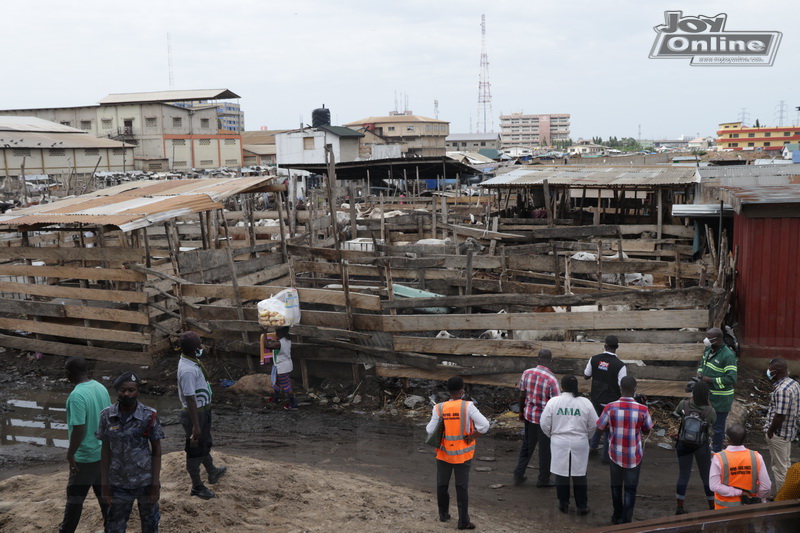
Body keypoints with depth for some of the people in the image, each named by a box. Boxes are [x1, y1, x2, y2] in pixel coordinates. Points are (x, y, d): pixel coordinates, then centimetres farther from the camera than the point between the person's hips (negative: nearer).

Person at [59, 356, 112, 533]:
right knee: (104, 493, 16)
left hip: (85, 456, -7)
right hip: (104, 451, 7)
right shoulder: (101, 388, 2)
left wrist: (70, 453, -13)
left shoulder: (76, 396, -23)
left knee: (75, 496, 9)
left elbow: (79, 429, -24)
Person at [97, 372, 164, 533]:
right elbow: (106, 451, 1)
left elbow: (156, 451, -6)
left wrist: (155, 485, -8)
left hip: (146, 482, -1)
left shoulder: (149, 416, -12)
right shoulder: (107, 416, -7)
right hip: (118, 484, 2)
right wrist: (105, 485, 0)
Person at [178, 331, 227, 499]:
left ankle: (212, 473, 49)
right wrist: (195, 425, -24)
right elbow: (190, 399, -28)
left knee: (205, 444, 28)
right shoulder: (187, 370, -30)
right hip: (195, 414, -10)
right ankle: (197, 486, 23)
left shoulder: (192, 362, 2)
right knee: (195, 450, 7)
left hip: (203, 411, 10)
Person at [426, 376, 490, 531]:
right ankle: (463, 521, 8)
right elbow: (484, 425, -22)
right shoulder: (468, 406, -16)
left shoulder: (439, 408, -11)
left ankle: (443, 514, 31)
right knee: (462, 487, 6)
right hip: (463, 454, -2)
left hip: (444, 453, 2)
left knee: (442, 485, 18)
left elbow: (431, 431, -9)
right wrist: (472, 436, -8)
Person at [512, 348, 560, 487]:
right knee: (545, 449, 12)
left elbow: (522, 395, 1)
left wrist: (521, 411, 16)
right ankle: (544, 479, 25)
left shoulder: (527, 373, -8)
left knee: (527, 445, 20)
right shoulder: (551, 380, -22)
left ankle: (518, 475, 26)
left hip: (529, 415, 5)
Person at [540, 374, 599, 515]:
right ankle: (582, 506, 18)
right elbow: (593, 425, 0)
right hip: (580, 444, 0)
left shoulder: (553, 402, -9)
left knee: (561, 474, 12)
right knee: (580, 475, 12)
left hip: (559, 443, 0)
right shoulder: (585, 403, -7)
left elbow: (545, 424, -4)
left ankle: (563, 504, 22)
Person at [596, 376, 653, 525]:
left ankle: (617, 517, 36)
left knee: (616, 486, 21)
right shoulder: (643, 409, -16)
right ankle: (626, 521, 12)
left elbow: (600, 427, -3)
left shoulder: (611, 407, -16)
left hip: (615, 454, 2)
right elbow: (647, 430, -1)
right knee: (630, 489, 11)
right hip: (634, 456, -1)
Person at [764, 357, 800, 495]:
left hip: (778, 433, -9)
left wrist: (770, 431, -14)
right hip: (789, 430, 9)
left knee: (779, 466, 5)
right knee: (785, 463, 23)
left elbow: (780, 415, -26)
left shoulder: (782, 390, -28)